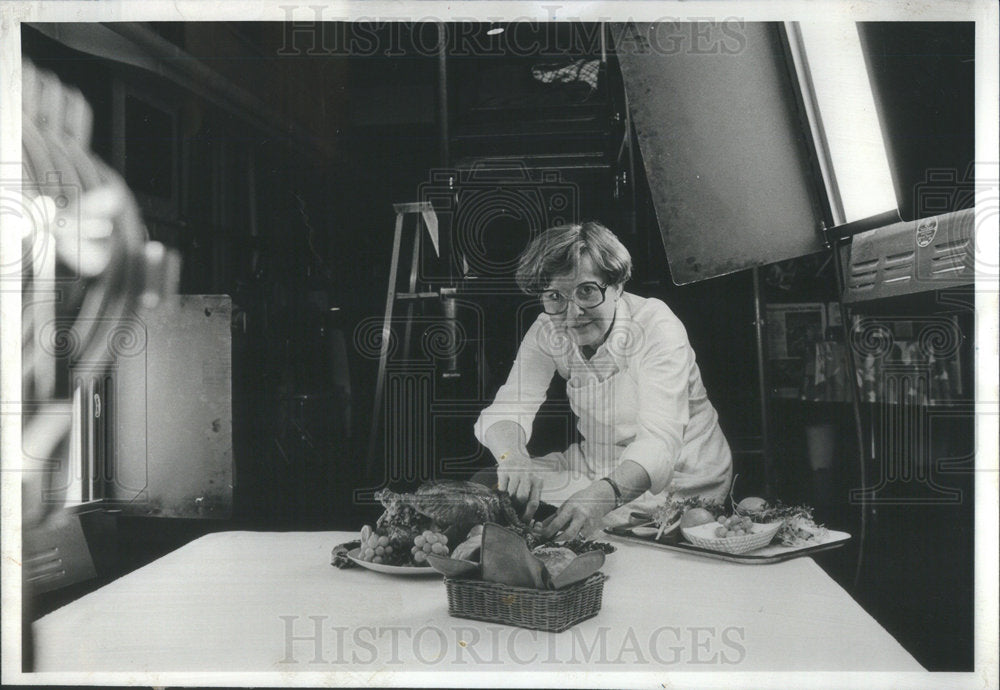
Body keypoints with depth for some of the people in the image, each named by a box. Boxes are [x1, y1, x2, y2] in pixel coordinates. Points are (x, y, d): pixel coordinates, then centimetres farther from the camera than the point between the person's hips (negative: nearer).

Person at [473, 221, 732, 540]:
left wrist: (605, 493, -55)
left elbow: (658, 442, -35)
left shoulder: (657, 326, -23)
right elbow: (508, 409, -14)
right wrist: (512, 458, -40)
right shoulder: (548, 330, -6)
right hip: (596, 465, 6)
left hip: (678, 477, -5)